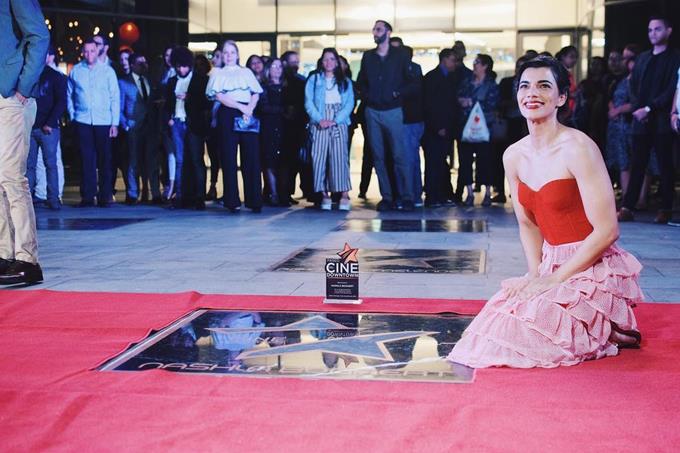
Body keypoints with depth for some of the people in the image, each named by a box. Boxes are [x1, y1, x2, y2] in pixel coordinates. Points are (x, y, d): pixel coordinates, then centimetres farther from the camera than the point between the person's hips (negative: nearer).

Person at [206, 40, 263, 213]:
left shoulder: (246, 72, 18)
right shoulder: (218, 74, 12)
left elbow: (256, 94, 9)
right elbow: (219, 96, -2)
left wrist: (249, 109, -9)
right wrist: (240, 107, -11)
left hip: (247, 115, 1)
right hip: (228, 115, -1)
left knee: (251, 157, -5)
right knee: (229, 158, -4)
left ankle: (254, 200, -3)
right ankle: (232, 201, -1)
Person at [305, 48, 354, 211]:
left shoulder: (345, 81, 14)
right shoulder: (313, 79, 13)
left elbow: (349, 104, 4)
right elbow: (309, 103, 3)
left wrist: (335, 120, -10)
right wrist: (320, 119, -11)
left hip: (339, 123, 0)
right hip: (319, 124, 0)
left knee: (339, 156, -11)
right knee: (319, 157, -7)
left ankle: (344, 194, -12)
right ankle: (324, 194, -4)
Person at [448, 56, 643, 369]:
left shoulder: (578, 148, -16)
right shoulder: (514, 156, 5)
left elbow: (606, 231, -18)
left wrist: (554, 279, -16)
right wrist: (535, 275, -4)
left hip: (594, 270, -7)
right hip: (552, 267, 7)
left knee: (524, 332, -19)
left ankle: (607, 332, 6)